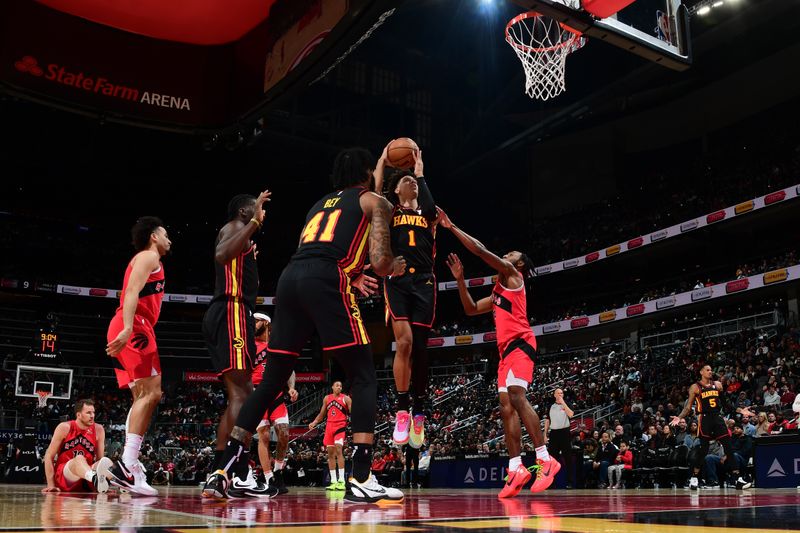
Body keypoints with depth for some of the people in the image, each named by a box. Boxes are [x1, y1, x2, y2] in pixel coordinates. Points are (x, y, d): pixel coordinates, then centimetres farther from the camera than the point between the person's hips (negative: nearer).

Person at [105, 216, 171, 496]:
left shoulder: (146, 260, 30)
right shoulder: (149, 256, 0)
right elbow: (132, 291, -16)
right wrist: (128, 328, -28)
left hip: (132, 330, 11)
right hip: (134, 327, -11)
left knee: (144, 396, 8)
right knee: (151, 392, -17)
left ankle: (129, 465, 4)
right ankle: (127, 465, -23)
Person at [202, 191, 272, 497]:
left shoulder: (238, 234, 29)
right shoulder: (233, 227, 0)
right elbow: (222, 255, -24)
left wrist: (250, 256, 36)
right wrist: (254, 223, -22)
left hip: (222, 317, 11)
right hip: (232, 313, -11)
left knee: (236, 395, 8)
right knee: (242, 393, -16)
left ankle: (217, 474, 6)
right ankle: (242, 476, -21)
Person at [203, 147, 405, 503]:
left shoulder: (320, 204, 34)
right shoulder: (374, 202, 17)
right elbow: (380, 262, 4)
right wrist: (396, 268, 26)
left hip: (289, 278, 6)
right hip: (326, 281, -6)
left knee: (271, 382, 12)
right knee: (364, 377, 2)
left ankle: (223, 473, 10)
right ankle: (361, 480, -8)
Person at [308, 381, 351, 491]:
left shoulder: (346, 398, 0)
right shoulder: (327, 398, 12)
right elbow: (322, 414, 20)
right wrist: (314, 423, 6)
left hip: (340, 426, -5)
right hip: (329, 426, 5)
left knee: (338, 450, -20)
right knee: (330, 452, 4)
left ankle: (341, 481, -20)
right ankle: (333, 481, 10)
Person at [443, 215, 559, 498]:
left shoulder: (513, 274, 4)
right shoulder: (498, 291, 29)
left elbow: (480, 250, -5)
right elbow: (471, 309, 32)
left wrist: (451, 226, 1)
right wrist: (460, 279, 24)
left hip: (519, 343, -10)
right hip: (507, 349, 10)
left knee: (516, 397, -24)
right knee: (506, 407, 1)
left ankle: (545, 459, -24)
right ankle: (516, 470, -1)